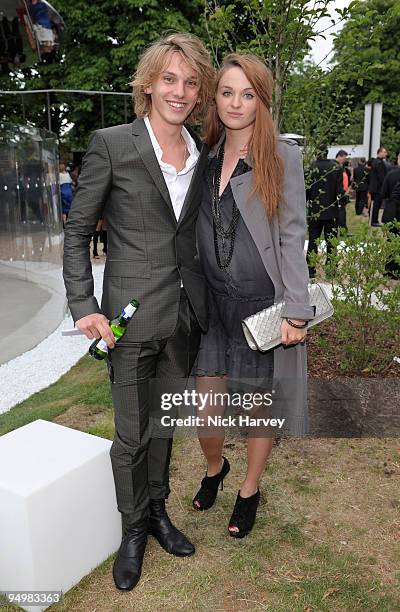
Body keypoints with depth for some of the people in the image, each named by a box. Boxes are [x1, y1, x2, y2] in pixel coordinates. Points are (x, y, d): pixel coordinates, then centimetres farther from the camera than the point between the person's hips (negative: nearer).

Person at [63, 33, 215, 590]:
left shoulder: (202, 154, 7)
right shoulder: (111, 144, -8)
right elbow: (77, 232, -5)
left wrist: (204, 298, 11)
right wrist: (84, 307, -13)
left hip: (186, 312, 5)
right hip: (132, 314, -4)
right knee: (133, 434, 8)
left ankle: (158, 510, 41)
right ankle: (134, 527, 33)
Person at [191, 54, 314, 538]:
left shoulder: (283, 157, -4)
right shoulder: (206, 158, 8)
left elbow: (292, 236, -8)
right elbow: (197, 238, 11)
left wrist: (295, 312, -13)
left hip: (264, 305, -3)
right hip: (213, 304, 4)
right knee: (204, 411, 7)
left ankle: (250, 490, 35)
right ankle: (214, 468, 40)